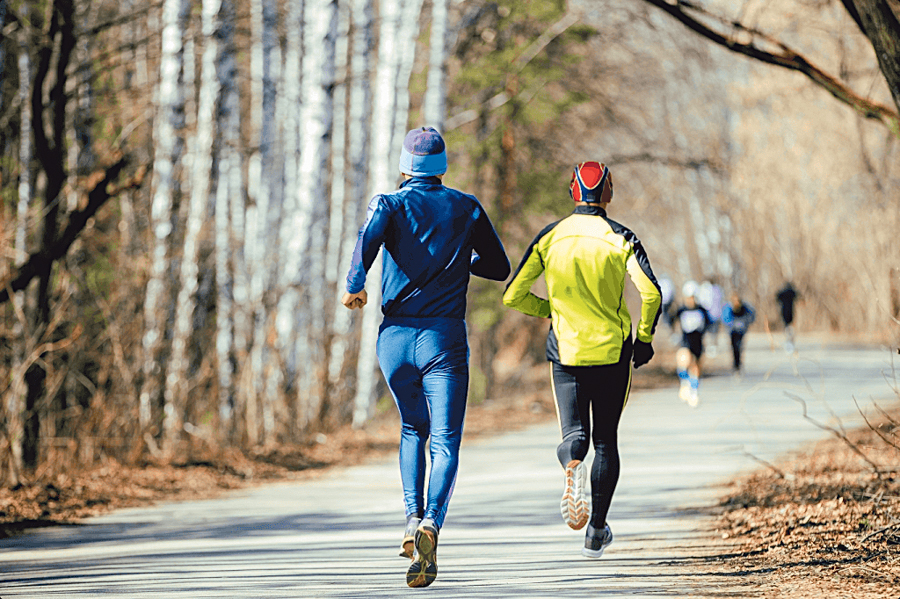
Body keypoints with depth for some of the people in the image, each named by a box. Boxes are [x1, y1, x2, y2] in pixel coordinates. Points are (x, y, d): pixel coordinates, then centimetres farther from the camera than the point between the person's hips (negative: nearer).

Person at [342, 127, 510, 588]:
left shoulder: (390, 203, 5)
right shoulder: (467, 208, 9)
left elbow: (371, 234, -19)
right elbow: (499, 268, 16)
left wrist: (355, 282, -18)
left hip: (396, 337, 1)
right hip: (446, 337, -1)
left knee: (413, 429, 23)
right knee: (445, 442, -7)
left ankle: (413, 518, 7)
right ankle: (432, 521, -32)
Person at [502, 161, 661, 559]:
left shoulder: (549, 237, 1)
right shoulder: (621, 238, -4)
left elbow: (512, 295, 1)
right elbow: (651, 294, -16)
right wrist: (645, 339, 0)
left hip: (565, 349, 0)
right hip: (613, 351, 0)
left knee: (575, 435, 4)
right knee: (606, 440, 13)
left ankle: (572, 467, -34)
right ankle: (597, 532, 14)